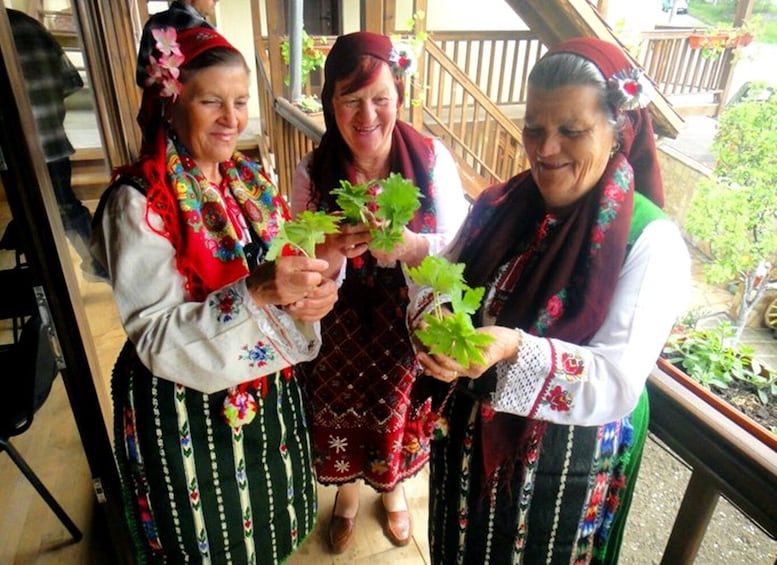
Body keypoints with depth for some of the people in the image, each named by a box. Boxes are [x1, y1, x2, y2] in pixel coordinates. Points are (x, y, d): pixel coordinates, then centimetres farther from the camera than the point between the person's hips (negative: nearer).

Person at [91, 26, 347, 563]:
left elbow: (282, 271, 3)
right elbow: (156, 336, -25)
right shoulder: (139, 201, -20)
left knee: (271, 513, 28)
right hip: (186, 408, -5)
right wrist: (256, 293, -39)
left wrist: (313, 292, -21)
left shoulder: (250, 178, -2)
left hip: (267, 389, 6)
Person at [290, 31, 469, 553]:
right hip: (340, 329, 1)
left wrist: (412, 247, -33)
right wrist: (334, 247, -32)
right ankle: (347, 494, 55)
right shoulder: (313, 173, -13)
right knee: (343, 415, 20)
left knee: (398, 414, 21)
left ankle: (394, 490, 57)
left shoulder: (433, 159, -15)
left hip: (409, 326, 0)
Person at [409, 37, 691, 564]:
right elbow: (439, 284, -3)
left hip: (568, 462, -3)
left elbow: (618, 382, -26)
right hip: (471, 438, 4)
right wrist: (437, 322, -25)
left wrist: (516, 348, -42)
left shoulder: (651, 241, -20)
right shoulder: (499, 205, -6)